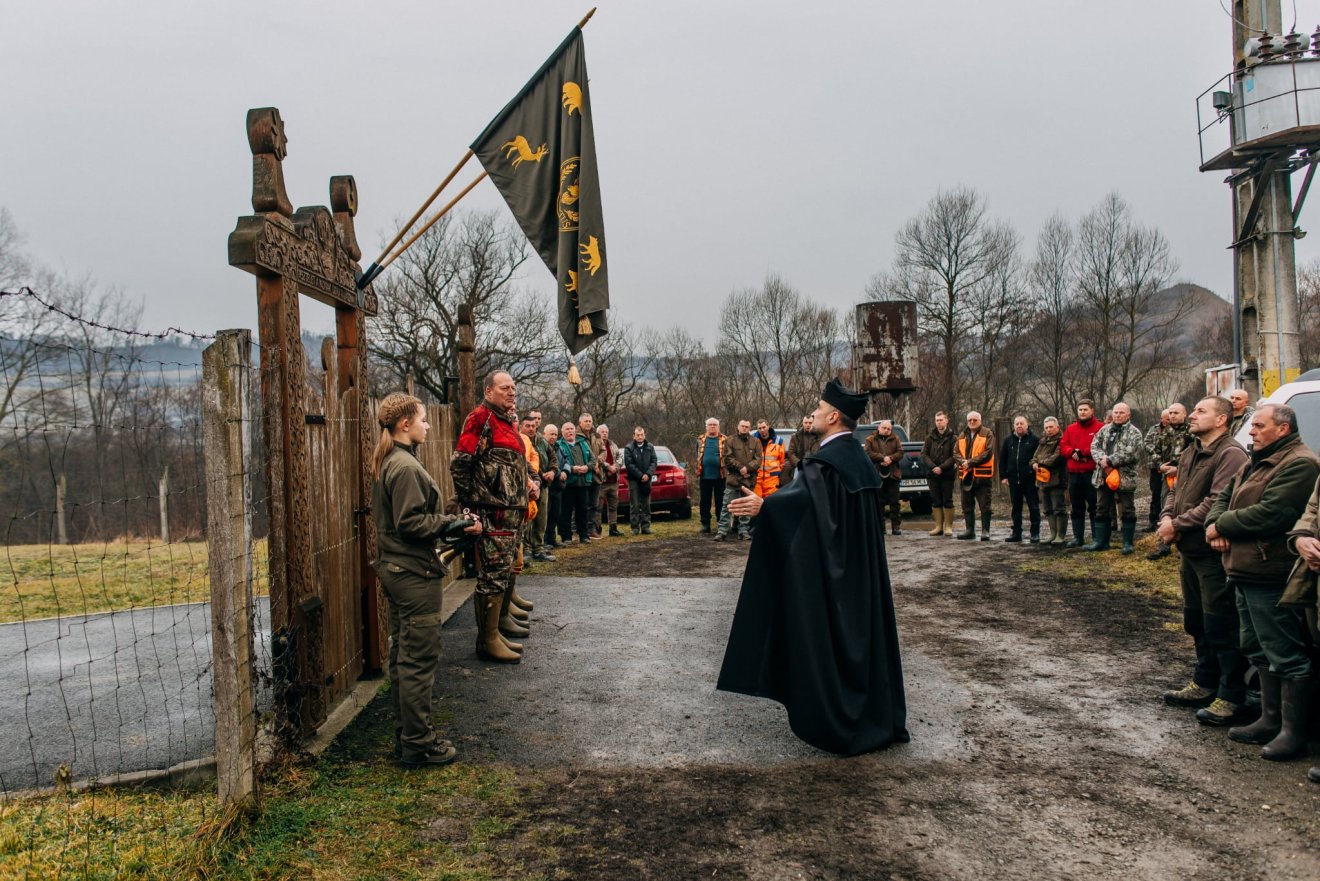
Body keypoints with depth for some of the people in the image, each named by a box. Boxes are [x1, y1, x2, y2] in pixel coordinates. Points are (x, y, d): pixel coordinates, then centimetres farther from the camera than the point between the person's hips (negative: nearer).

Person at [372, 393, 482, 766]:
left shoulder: (386, 462, 12)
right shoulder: (406, 467, -20)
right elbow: (411, 523, -23)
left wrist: (450, 523, 12)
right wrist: (456, 523, -18)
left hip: (395, 570, 11)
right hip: (415, 574, -11)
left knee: (402, 658, 17)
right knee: (419, 661, -1)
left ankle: (405, 737, 27)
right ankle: (418, 746, 8)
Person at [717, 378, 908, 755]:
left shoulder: (825, 460, -18)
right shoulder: (859, 458, 10)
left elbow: (808, 496, -38)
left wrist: (764, 505, -49)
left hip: (825, 571, -9)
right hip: (859, 569, 9)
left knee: (824, 635, 0)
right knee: (860, 631, 14)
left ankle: (833, 722, 6)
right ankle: (877, 718, 22)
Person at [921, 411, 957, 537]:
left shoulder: (952, 438, -2)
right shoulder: (930, 437, 8)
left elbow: (954, 456, -9)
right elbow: (924, 454, 4)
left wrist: (942, 468, -16)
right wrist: (932, 467, -11)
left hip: (947, 474, -3)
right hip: (933, 474, 3)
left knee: (947, 501, 1)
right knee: (936, 502, 6)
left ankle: (948, 527, 6)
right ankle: (938, 526, 11)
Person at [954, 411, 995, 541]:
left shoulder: (987, 434, -2)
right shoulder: (962, 436, 15)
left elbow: (988, 453, -12)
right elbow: (956, 453, 8)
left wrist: (970, 462, -16)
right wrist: (963, 462, -13)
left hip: (982, 475, -6)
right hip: (966, 475, 6)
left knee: (984, 505, -3)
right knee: (967, 506, 11)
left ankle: (985, 531, 2)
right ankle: (970, 531, 19)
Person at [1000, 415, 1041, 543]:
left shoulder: (1034, 440, -1)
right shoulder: (1008, 440, 11)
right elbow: (1002, 459, 12)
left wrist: (1037, 470, -9)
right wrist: (1004, 476, 6)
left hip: (1030, 479, -4)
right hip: (1014, 479, 4)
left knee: (1033, 507, 1)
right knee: (1016, 507, 10)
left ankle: (1035, 533, 7)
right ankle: (1016, 533, 17)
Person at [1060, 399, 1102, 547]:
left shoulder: (1100, 428, -2)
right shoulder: (1070, 429, 14)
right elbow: (1063, 447, 9)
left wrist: (1082, 452, -13)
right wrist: (1073, 452, -11)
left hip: (1092, 473, -5)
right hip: (1074, 474, 5)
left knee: (1094, 507, -1)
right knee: (1077, 508, 11)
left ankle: (1097, 538, 4)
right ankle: (1078, 537, 17)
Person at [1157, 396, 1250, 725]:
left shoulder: (1230, 454, -16)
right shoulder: (1190, 453, 15)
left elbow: (1218, 501, -24)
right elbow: (1175, 491, 19)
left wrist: (1178, 525, -17)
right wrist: (1166, 517, -1)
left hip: (1215, 553, -10)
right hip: (1190, 550, 10)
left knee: (1221, 627, -4)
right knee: (1197, 623, 19)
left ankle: (1231, 698, 5)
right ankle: (1204, 685, 32)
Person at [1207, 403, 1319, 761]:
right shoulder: (1257, 462, 19)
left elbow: (1270, 514, -24)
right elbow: (1224, 497, 21)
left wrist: (1221, 524, -12)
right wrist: (1215, 524, -1)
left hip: (1270, 576, -11)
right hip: (1245, 572, 11)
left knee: (1285, 655, -3)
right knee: (1258, 650, 18)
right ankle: (1271, 720, 29)